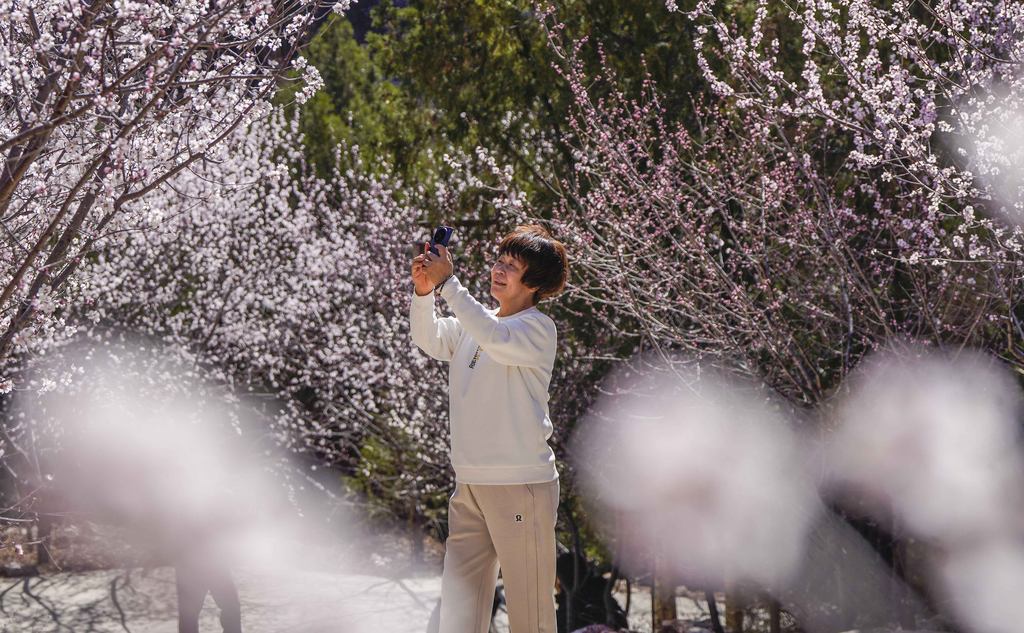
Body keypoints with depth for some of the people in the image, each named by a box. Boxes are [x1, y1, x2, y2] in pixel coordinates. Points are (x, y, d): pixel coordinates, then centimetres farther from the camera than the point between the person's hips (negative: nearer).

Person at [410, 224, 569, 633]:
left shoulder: (538, 328, -8)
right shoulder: (474, 321, 14)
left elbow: (496, 339, -27)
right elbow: (430, 340, 4)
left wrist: (448, 283, -27)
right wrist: (424, 291, -13)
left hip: (522, 485, -7)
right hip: (469, 486, 7)